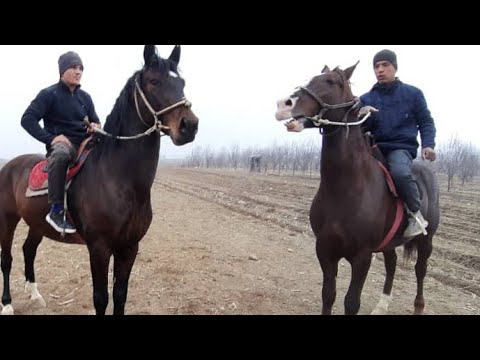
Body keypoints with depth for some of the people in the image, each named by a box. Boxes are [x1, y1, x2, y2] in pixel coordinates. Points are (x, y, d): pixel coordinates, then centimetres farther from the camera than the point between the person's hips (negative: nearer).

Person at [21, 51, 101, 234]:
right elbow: (27, 119, -9)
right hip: (61, 143, -6)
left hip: (85, 145, 7)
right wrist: (50, 138, -20)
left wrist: (95, 127, -3)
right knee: (61, 154, -42)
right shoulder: (49, 94, -1)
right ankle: (56, 211, -36)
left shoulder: (85, 97, 15)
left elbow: (96, 121, 23)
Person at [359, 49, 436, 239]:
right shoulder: (366, 99, 10)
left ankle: (416, 215, -14)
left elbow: (426, 122, 9)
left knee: (400, 172, -37)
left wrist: (428, 145, -8)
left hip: (402, 148, -4)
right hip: (375, 149, 4)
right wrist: (360, 117, -16)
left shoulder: (413, 93, 5)